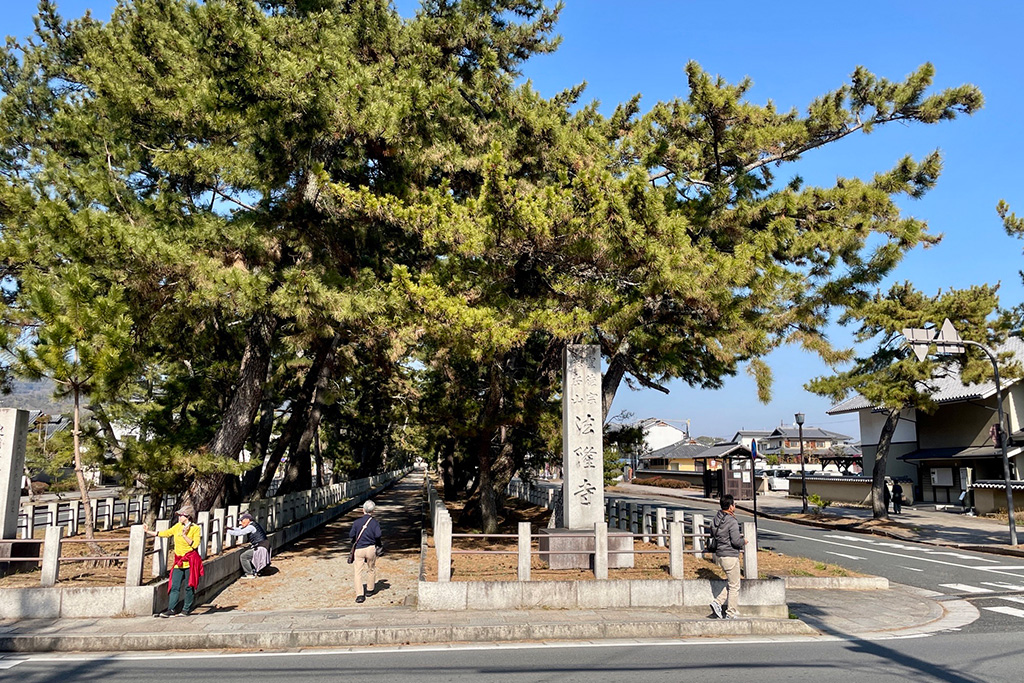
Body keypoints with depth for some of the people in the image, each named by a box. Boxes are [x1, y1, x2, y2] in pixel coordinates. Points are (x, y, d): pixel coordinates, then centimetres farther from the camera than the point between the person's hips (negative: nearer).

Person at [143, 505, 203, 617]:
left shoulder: (195, 528, -6)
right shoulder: (178, 526, 9)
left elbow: (195, 544, -14)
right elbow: (165, 533, 20)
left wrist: (184, 535, -19)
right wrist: (148, 531, 23)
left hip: (190, 562, -5)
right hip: (178, 562, 5)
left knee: (189, 587, 1)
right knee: (174, 586, -1)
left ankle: (186, 609, 11)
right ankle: (170, 609, 0)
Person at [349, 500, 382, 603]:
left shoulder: (357, 521, 0)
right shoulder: (374, 522, -3)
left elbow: (351, 535, -4)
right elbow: (378, 535, -17)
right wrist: (378, 544, 3)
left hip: (358, 549, 0)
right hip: (370, 548, 0)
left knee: (357, 571, 0)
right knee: (371, 569, 19)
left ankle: (360, 594, -9)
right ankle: (370, 590, 33)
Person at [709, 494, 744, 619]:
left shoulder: (715, 519, 5)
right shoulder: (732, 522, -19)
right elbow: (736, 541, -22)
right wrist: (743, 541, -1)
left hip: (719, 555, 8)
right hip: (730, 556, -8)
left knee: (731, 582, 21)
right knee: (734, 586, 4)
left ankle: (717, 602, 10)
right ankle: (731, 613, 10)